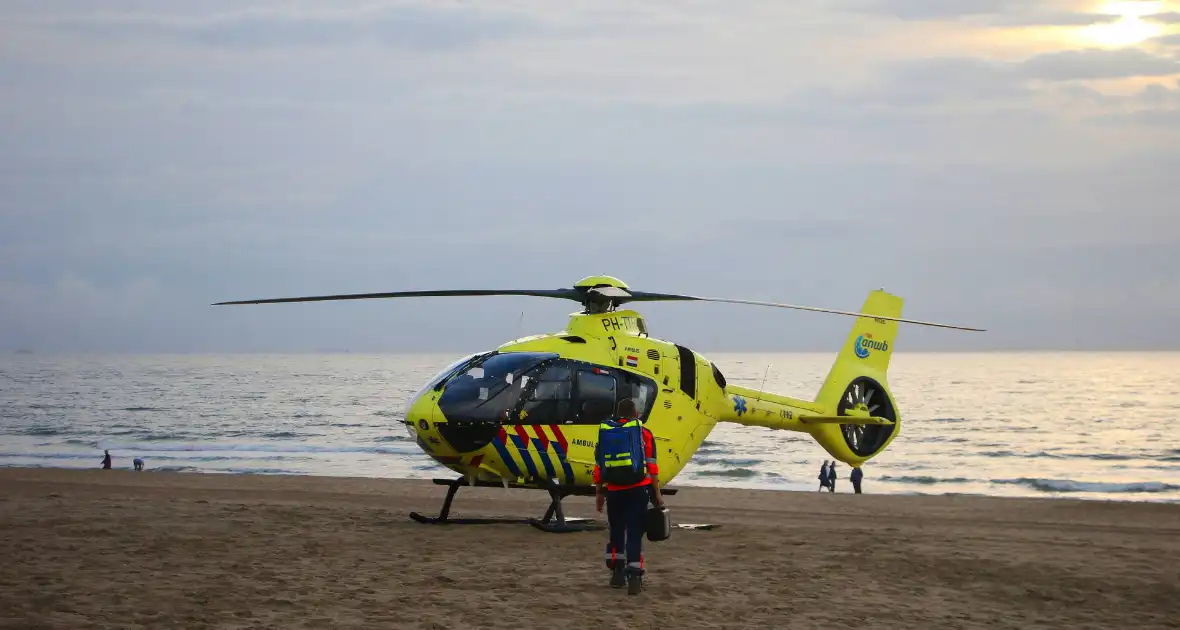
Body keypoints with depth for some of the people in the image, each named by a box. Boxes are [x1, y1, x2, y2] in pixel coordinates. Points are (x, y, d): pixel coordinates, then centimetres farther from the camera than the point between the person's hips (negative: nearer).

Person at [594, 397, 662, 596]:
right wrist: (657, 494, -1)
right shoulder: (644, 434, 0)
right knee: (635, 533, -3)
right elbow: (651, 466, -4)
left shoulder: (606, 433, 10)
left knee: (616, 531, 18)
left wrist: (599, 493, 19)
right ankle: (634, 577, -11)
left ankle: (617, 573, 22)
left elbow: (598, 466, 11)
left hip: (614, 490, 3)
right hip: (637, 490, -3)